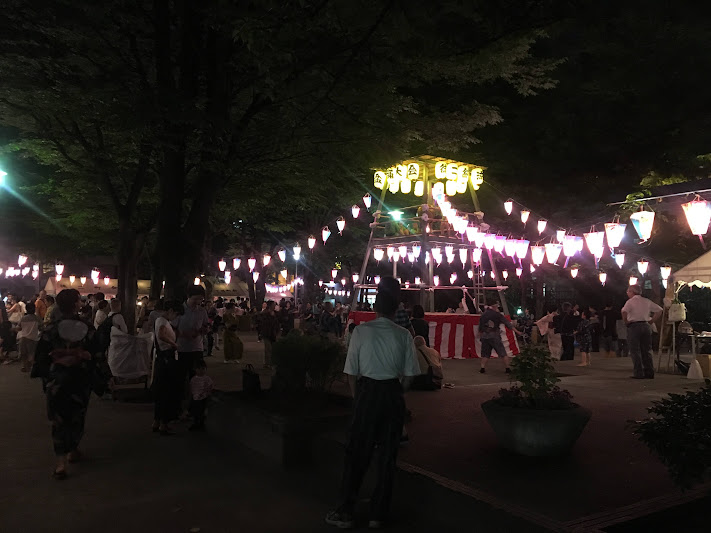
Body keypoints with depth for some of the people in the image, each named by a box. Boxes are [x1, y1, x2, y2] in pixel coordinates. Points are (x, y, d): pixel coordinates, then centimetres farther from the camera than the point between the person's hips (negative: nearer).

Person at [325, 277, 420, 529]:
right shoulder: (404, 335, -4)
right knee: (388, 453, 13)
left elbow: (351, 373, -5)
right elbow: (409, 376, -1)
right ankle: (378, 514, 23)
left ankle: (345, 512, 18)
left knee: (357, 451, 9)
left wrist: (357, 398, 8)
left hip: (366, 391, -1)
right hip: (393, 394, 1)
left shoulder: (361, 331, -8)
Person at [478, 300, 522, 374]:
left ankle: (482, 368, 6)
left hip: (484, 336, 4)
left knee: (485, 353, 12)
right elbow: (507, 323, -1)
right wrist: (517, 331, 2)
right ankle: (508, 368, 3)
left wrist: (480, 335, 24)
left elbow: (480, 327, 13)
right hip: (494, 336, -4)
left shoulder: (483, 315, 9)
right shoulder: (497, 314, -1)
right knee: (503, 353, 3)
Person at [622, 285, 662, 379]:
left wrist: (626, 322, -9)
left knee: (635, 351, -2)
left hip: (634, 326, -5)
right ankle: (649, 373, 12)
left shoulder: (630, 301, -5)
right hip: (646, 326, 6)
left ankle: (639, 374, -5)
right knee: (647, 350, 11)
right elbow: (659, 310, 15)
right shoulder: (647, 301, 13)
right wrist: (651, 321, 12)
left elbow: (624, 312, -23)